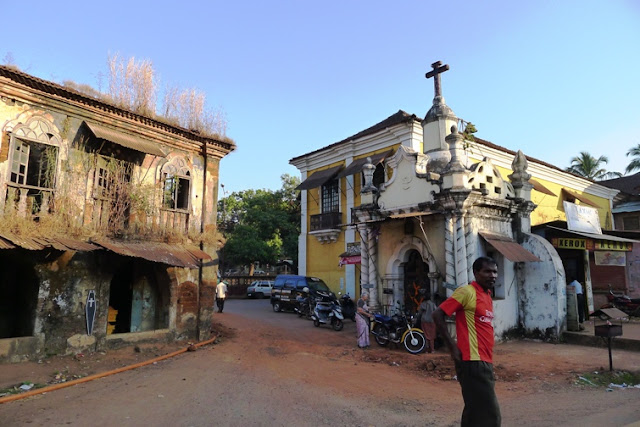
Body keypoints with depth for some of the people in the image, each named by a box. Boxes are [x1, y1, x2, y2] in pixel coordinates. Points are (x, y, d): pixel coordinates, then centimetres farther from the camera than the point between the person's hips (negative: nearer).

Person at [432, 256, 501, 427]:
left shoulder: (487, 296, 15)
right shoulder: (466, 292, -12)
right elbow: (438, 314, -15)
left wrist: (487, 358, 16)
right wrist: (453, 346, -15)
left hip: (484, 361, 9)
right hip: (473, 362, -9)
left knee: (475, 412, 15)